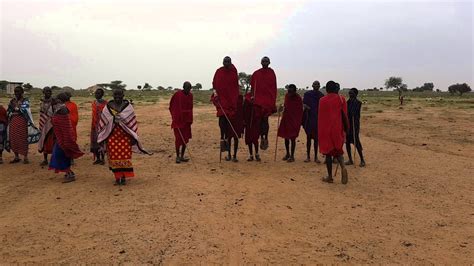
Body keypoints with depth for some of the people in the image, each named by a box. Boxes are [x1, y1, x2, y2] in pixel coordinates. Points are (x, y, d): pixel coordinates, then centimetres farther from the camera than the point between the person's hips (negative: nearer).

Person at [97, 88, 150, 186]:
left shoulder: (128, 107, -1)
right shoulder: (108, 107, 2)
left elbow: (133, 122, 0)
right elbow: (102, 123, 7)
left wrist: (133, 137, -3)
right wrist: (102, 138, 6)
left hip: (125, 136, -1)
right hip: (112, 136, 1)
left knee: (125, 157, 0)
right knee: (114, 157, 3)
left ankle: (124, 177, 12)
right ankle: (117, 177, 16)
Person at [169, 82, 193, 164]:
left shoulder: (190, 95, 6)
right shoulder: (177, 95, -11)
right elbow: (173, 107, -7)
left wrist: (190, 120, 11)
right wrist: (175, 119, -10)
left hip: (186, 120, 5)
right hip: (178, 120, -5)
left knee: (185, 139, 7)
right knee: (178, 139, -2)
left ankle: (182, 156, 17)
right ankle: (177, 156, 9)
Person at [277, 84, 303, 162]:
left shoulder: (298, 99, -14)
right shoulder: (287, 95, 3)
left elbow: (300, 111, -13)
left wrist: (298, 122, -17)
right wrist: (282, 108, 1)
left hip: (294, 120, -6)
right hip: (286, 119, 6)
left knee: (292, 138, -3)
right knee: (286, 137, 13)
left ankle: (292, 156, 7)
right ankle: (287, 154, 28)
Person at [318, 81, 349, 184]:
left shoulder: (322, 100, -2)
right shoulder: (341, 99, -1)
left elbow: (320, 117, 2)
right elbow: (344, 116, -3)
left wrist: (320, 132, 10)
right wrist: (346, 129, 5)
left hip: (325, 130, -1)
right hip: (337, 129, 1)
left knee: (328, 152, 7)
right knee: (338, 149, 16)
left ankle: (330, 176, 8)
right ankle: (343, 167, -12)